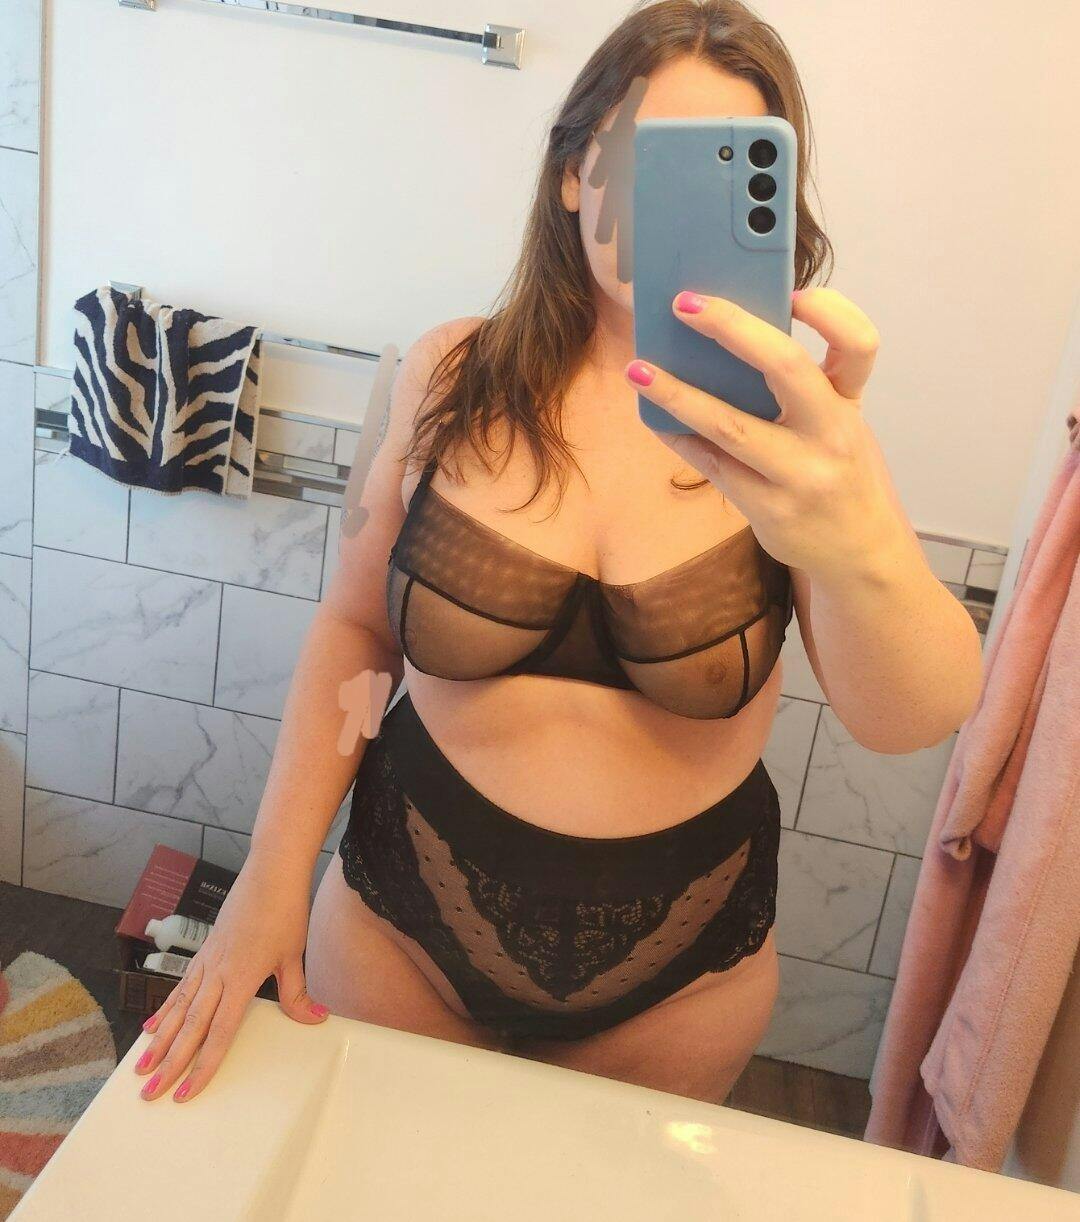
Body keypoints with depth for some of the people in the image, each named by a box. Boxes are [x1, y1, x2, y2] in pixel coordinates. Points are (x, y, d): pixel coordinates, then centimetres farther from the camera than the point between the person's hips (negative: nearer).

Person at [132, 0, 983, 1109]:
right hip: (404, 922, 1)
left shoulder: (791, 418, -13)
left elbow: (914, 720, -27)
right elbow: (354, 622, 1)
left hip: (679, 976, 0)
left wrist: (859, 545, -49)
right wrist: (274, 872, -6)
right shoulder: (453, 376, -9)